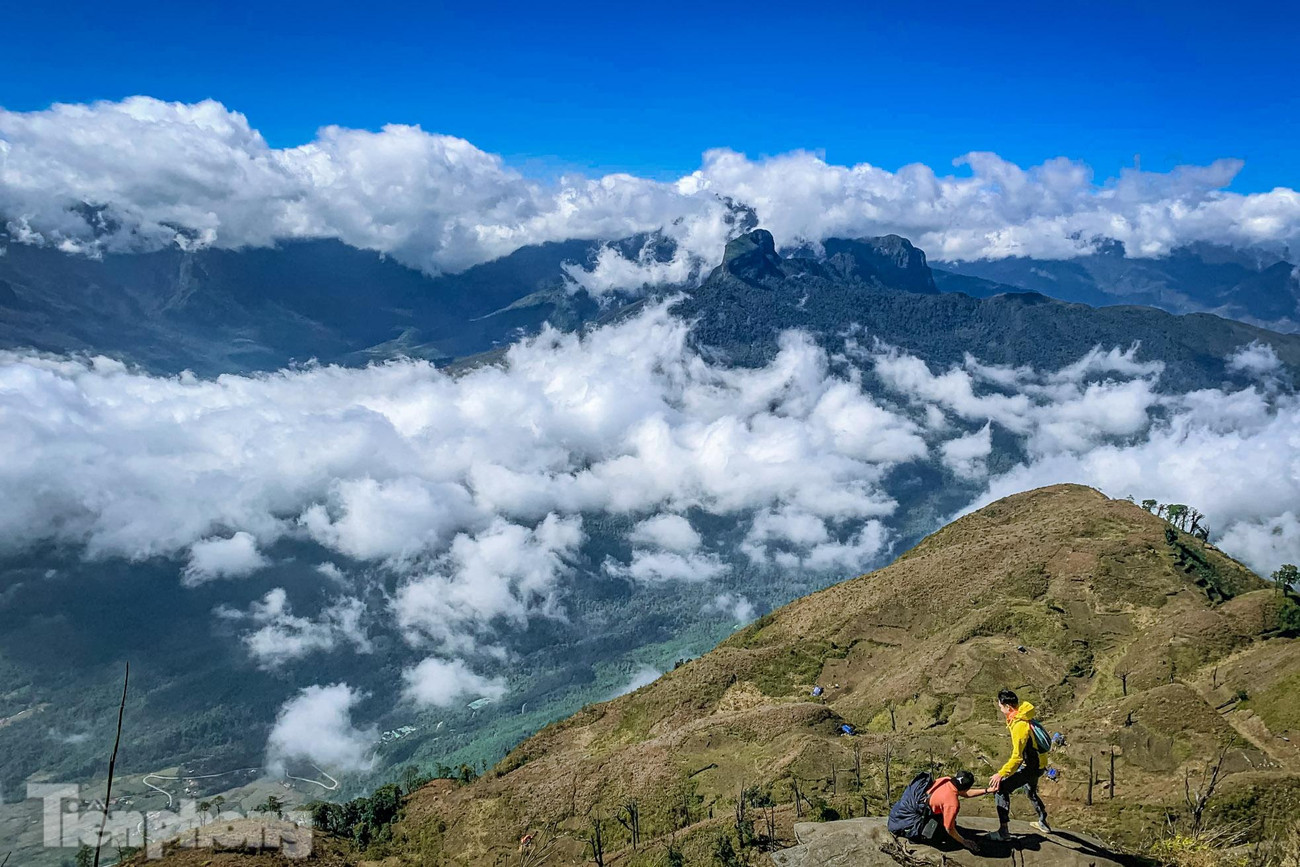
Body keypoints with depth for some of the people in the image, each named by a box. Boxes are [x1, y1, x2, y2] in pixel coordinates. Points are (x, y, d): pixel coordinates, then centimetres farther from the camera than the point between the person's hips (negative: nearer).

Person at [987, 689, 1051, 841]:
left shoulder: (1020, 726, -29)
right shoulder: (1022, 717, 0)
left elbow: (1017, 757, -32)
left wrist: (1001, 774, -31)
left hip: (1030, 766, -10)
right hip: (1037, 764, 10)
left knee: (1001, 789, -12)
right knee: (1031, 791, 32)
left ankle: (1003, 831, -12)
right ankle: (1043, 823, 50)